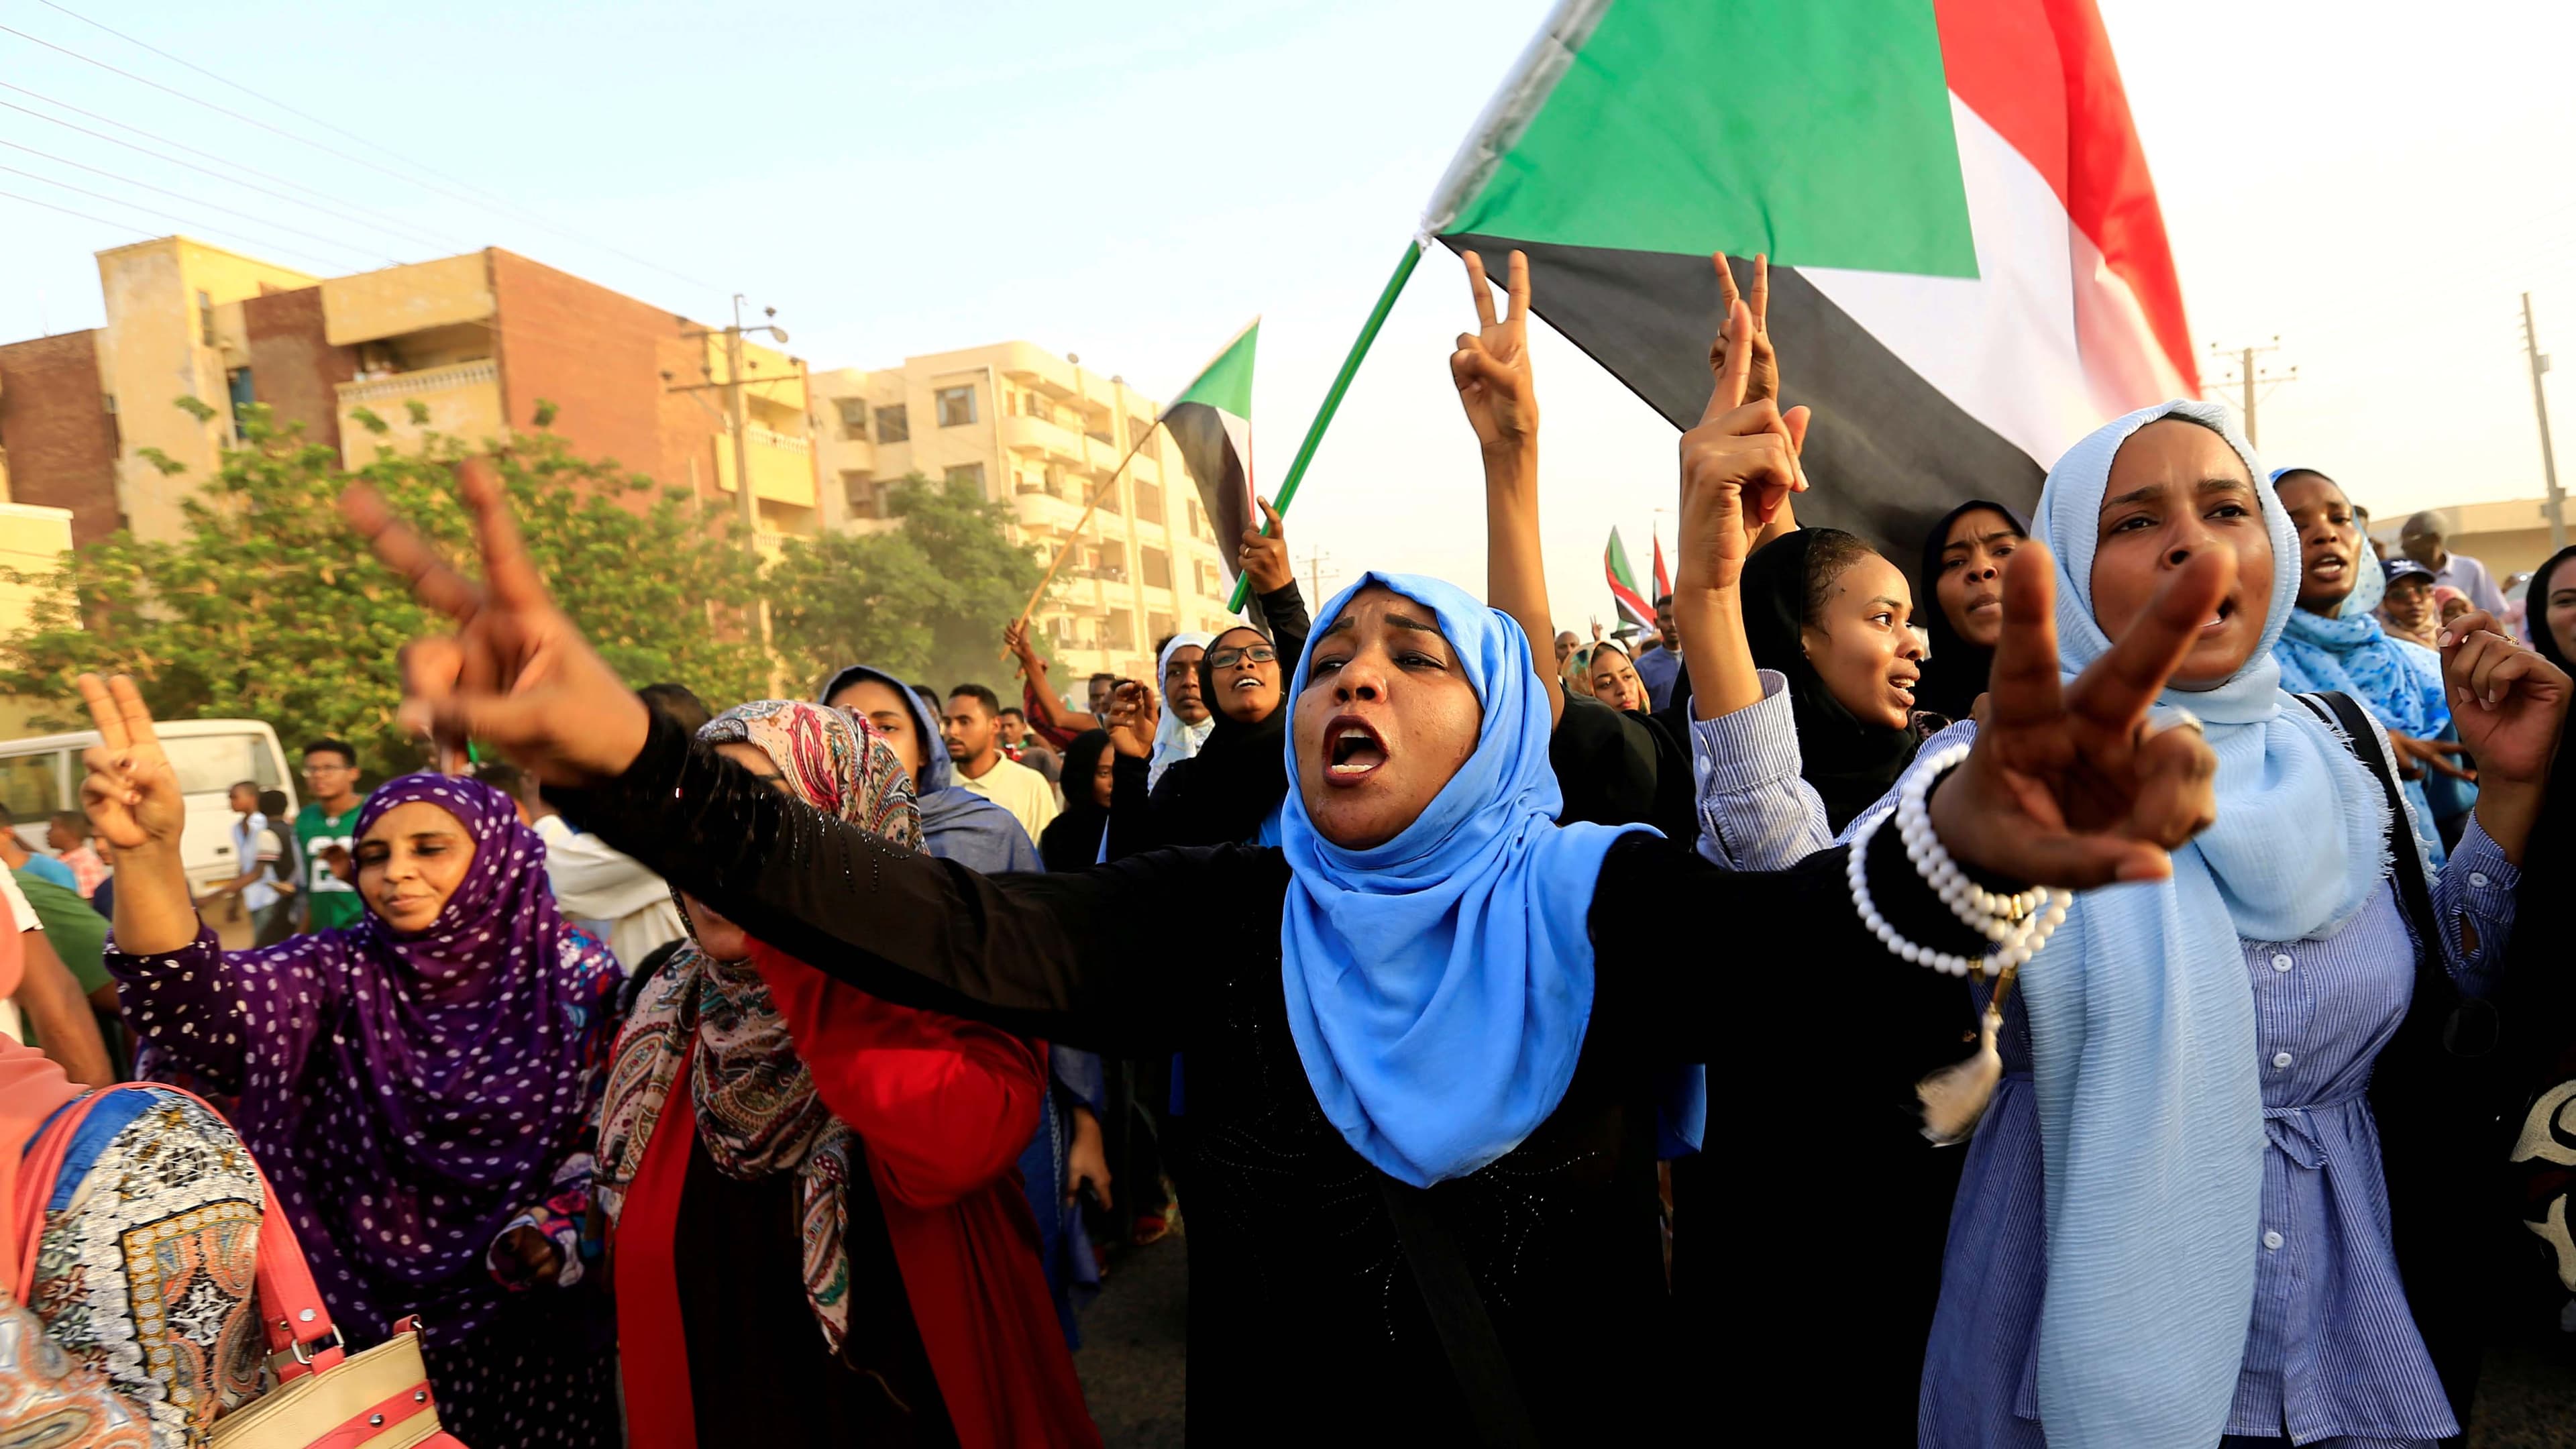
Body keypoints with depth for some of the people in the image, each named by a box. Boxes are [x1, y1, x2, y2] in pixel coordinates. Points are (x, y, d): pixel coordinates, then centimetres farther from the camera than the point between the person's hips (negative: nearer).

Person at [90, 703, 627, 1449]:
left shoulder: (574, 971, -8)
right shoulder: (341, 973, -5)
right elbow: (199, 1002, -24)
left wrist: (549, 1232, -15)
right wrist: (149, 852, -39)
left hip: (532, 1319, -1)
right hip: (372, 1318, 1)